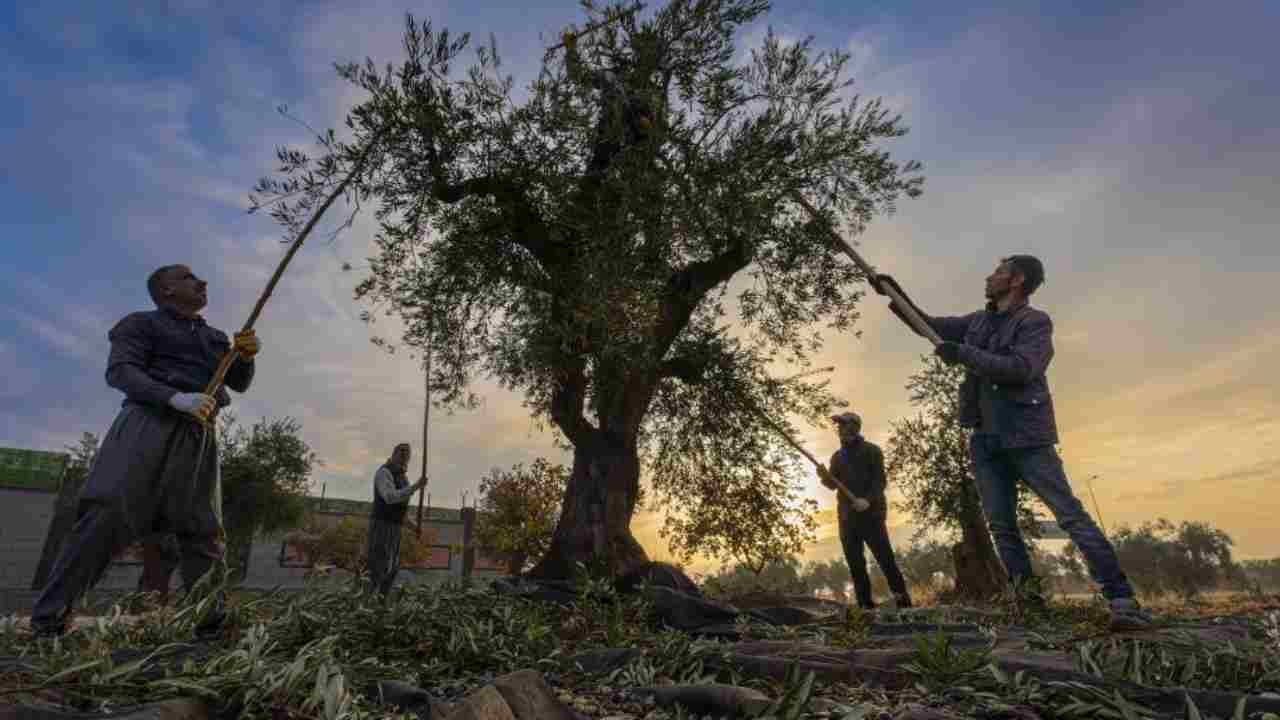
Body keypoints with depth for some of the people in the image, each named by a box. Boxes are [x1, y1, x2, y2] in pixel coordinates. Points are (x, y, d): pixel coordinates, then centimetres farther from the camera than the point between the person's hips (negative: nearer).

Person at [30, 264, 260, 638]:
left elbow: (239, 383, 20)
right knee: (107, 515, -15)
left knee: (204, 532, -3)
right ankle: (47, 622, -5)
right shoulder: (141, 323, 10)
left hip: (197, 438, 4)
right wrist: (176, 399, -21)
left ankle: (215, 627, -4)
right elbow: (119, 370, -4)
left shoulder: (215, 337, 26)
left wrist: (246, 355, -4)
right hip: (148, 424, -4)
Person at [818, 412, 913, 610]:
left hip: (871, 513, -5)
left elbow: (880, 481, -8)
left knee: (885, 558, -7)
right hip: (847, 516, 5)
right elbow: (833, 484, 13)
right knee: (855, 563, 4)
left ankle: (903, 601, 5)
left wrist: (868, 500, -25)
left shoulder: (872, 450, 0)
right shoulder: (837, 456, 16)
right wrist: (825, 477, -10)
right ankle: (866, 605, 10)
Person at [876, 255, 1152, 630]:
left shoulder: (1036, 321, -5)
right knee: (1001, 526, 3)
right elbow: (929, 325, 23)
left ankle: (1122, 601, -5)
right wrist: (895, 295, 17)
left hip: (1026, 437, -6)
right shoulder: (978, 321, 15)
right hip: (986, 441, 6)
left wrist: (962, 354, -17)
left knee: (1072, 515, -8)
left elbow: (1021, 368, -21)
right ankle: (1028, 599, 8)